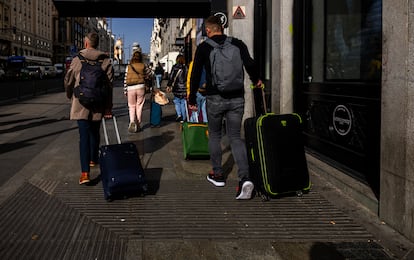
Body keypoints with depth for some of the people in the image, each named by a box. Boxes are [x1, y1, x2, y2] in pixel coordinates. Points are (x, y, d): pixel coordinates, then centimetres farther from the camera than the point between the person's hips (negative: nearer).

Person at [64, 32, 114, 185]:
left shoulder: (77, 59, -2)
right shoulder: (105, 60, 0)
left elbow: (68, 80, 6)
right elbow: (109, 83, -5)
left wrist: (70, 95, 27)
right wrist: (108, 107, -1)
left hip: (81, 104, -2)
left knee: (84, 135, -5)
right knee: (94, 132, 21)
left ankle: (85, 172, -15)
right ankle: (93, 159, 40)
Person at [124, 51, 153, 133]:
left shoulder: (128, 67, 4)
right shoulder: (144, 66, 3)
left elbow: (125, 80, 5)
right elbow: (150, 75, 10)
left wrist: (125, 91, 11)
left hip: (131, 89, 0)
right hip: (141, 87, 0)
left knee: (132, 106, 11)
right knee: (139, 106, 10)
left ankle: (132, 122, -11)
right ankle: (138, 124, 13)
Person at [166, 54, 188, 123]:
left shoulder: (175, 67, -6)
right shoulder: (186, 67, 3)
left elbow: (171, 77, -9)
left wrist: (168, 86, -5)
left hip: (177, 88, -2)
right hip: (185, 88, 2)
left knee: (177, 101, 12)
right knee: (183, 103, 8)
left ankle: (179, 114, -6)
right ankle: (183, 118, 9)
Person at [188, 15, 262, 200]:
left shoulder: (203, 47, 1)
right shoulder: (237, 44, 5)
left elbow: (195, 74, 0)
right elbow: (250, 65, -4)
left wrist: (192, 99, 7)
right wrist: (255, 80, 17)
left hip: (215, 98, -2)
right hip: (237, 98, 2)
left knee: (214, 135, 17)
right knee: (235, 137, 7)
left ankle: (217, 175, 24)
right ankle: (244, 178, -12)